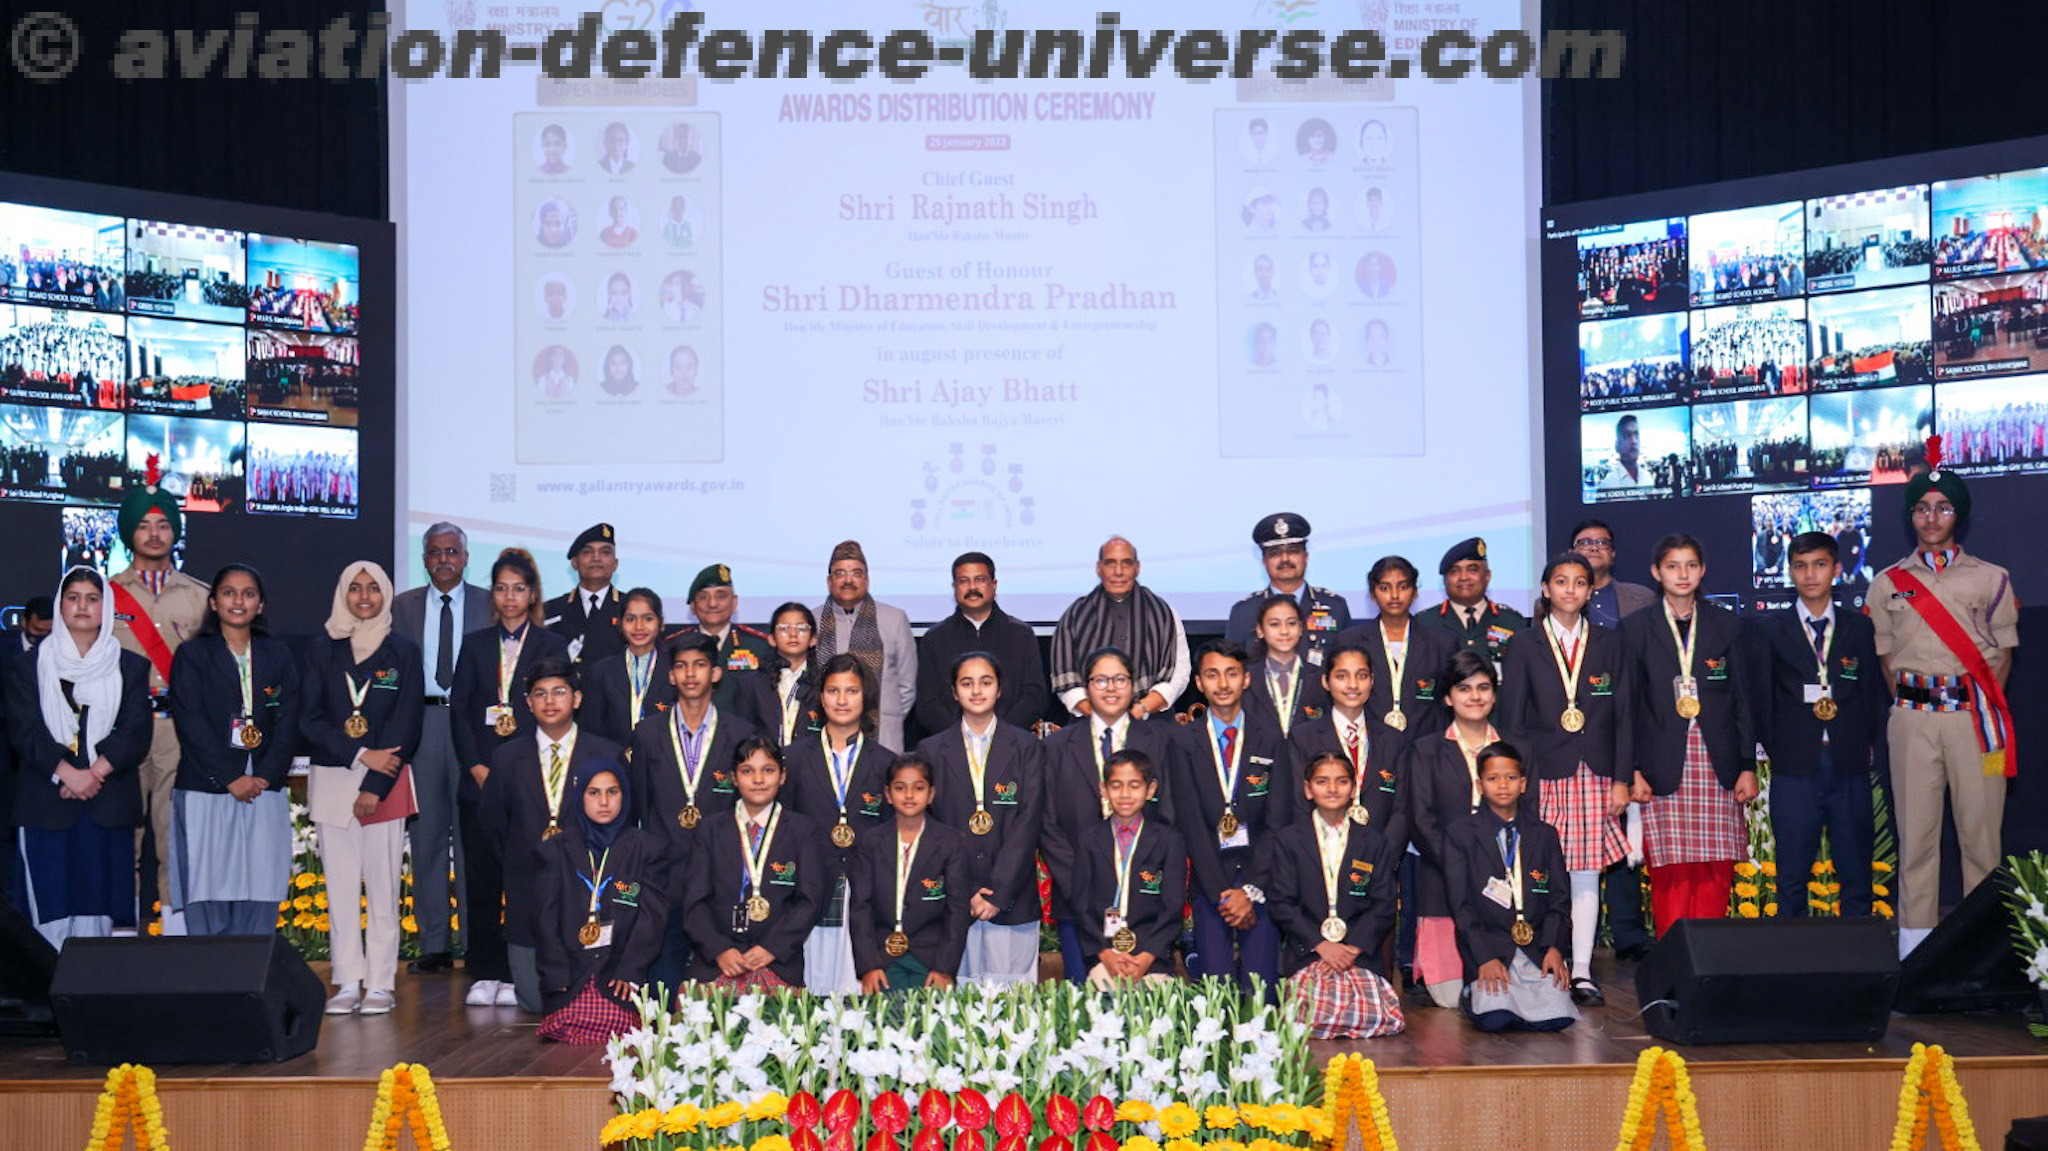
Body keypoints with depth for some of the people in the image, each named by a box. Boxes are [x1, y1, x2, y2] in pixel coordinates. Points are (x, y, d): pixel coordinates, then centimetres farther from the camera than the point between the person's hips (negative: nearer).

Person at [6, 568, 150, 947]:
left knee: (97, 913, -3)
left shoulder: (130, 667, 12)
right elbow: (23, 731, 0)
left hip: (109, 805, 1)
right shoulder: (27, 666, 11)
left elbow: (137, 732, 2)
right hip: (45, 806, 0)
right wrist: (67, 773, -14)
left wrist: (95, 773, -12)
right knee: (50, 915, -5)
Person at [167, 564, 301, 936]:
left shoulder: (278, 655, 13)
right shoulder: (192, 655, 5)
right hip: (205, 791, -2)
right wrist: (230, 779, -11)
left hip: (264, 792, 2)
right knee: (206, 897, -5)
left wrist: (265, 776, -8)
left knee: (259, 901, -1)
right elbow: (191, 724, -4)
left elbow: (289, 721, 6)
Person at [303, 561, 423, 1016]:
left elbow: (405, 724, -1)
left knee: (383, 885, -4)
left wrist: (375, 786, -9)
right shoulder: (320, 652, 9)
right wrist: (361, 754, -10)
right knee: (340, 885, 2)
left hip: (385, 782, -2)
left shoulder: (403, 652, 5)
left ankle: (381, 983, 0)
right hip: (331, 779, 2)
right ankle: (347, 982, 6)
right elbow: (310, 720, 2)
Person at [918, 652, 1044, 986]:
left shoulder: (1026, 746, 7)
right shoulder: (932, 750, 8)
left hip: (1011, 900, 0)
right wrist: (965, 893, -6)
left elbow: (1028, 823, 0)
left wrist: (998, 894, -8)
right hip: (953, 900, 0)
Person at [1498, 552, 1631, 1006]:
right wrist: (1517, 780, -6)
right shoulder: (1524, 646, 5)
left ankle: (1582, 972, 6)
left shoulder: (1608, 645, 10)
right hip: (1544, 774, -1)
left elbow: (1623, 717, 8)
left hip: (1594, 776, 2)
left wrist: (1621, 779, 1)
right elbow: (1512, 720, 2)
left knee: (1586, 875, 1)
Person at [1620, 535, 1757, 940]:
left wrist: (1748, 766, 3)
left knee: (1715, 869, -1)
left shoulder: (1725, 624, 10)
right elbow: (1628, 705, 3)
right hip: (1663, 766, -2)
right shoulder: (1636, 628, 5)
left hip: (1716, 765, 2)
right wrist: (1633, 770, -4)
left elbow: (1742, 700, 10)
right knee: (1669, 871, -4)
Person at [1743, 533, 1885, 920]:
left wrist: (1870, 743, 1)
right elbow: (1757, 694, 3)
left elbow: (1875, 692, 11)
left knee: (1856, 875, 4)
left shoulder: (1861, 628, 11)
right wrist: (1769, 746, -2)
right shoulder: (1767, 630, 6)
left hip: (1850, 770, 2)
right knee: (1792, 877, 1)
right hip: (1795, 769, -1)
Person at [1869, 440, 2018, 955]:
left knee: (1980, 830, -2)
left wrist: (1983, 710, -1)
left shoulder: (1990, 579, 7)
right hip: (1912, 719, 1)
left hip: (1974, 715, -1)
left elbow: (2003, 654, 7)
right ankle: (1914, 942, 4)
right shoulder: (1888, 583, 11)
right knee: (1915, 830, 1)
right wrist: (1909, 705, 4)